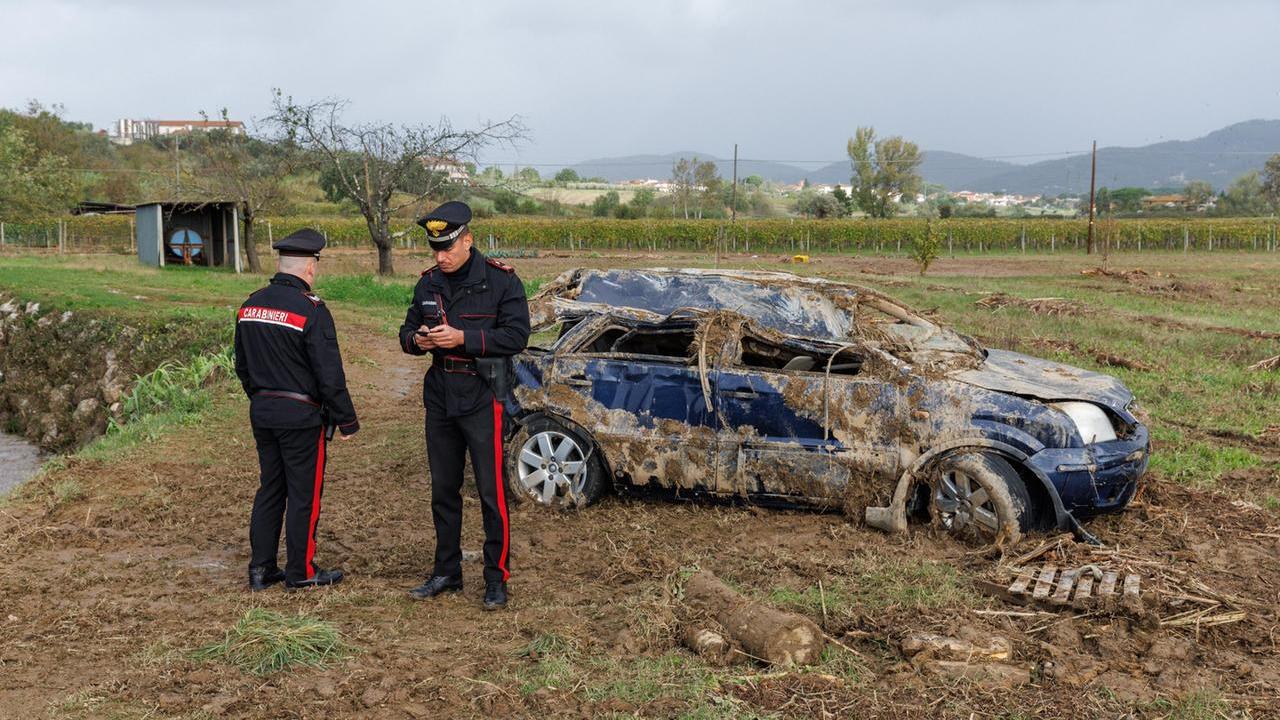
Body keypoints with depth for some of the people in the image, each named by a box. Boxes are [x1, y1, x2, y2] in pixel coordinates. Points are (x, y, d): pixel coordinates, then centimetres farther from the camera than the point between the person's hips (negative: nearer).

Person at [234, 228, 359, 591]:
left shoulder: (250, 305, 5)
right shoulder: (311, 310, -17)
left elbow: (241, 365, 15)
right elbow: (330, 375, -17)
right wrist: (347, 421, -9)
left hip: (262, 412, 7)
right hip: (301, 416, -7)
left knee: (270, 489, 16)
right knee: (304, 494, 4)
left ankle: (261, 568, 22)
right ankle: (300, 572, 13)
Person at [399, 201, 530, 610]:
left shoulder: (501, 280, -8)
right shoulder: (428, 283, 9)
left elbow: (516, 335, -14)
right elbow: (407, 331, 14)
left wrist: (463, 338, -23)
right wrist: (416, 340, -11)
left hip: (482, 398, -6)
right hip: (440, 396, 6)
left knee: (492, 492, -3)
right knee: (443, 490, 13)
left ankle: (497, 580, 8)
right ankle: (447, 573, 26)